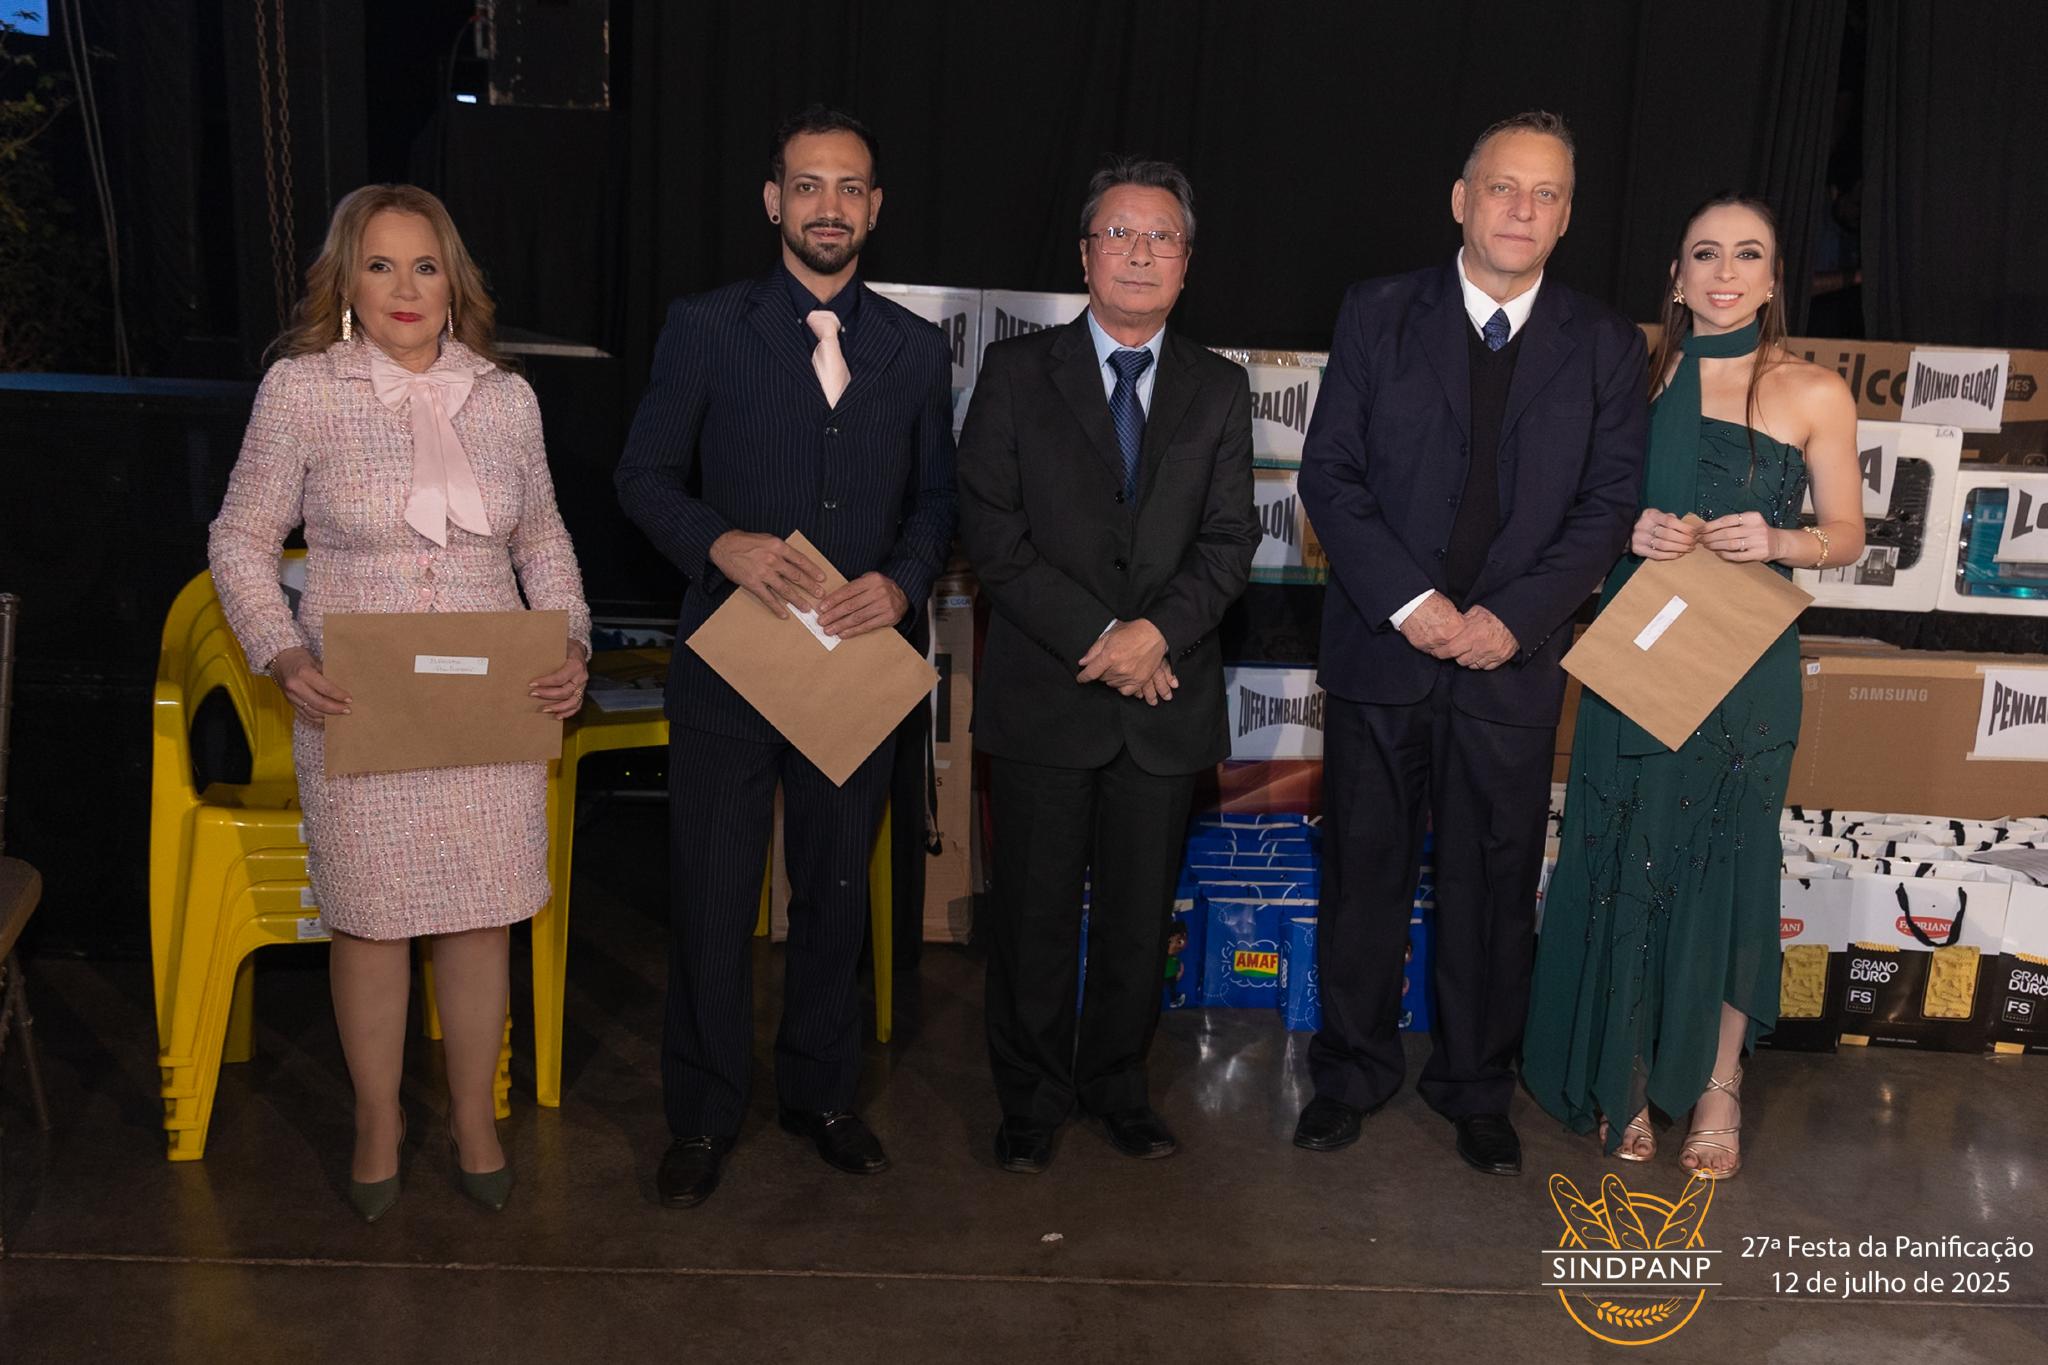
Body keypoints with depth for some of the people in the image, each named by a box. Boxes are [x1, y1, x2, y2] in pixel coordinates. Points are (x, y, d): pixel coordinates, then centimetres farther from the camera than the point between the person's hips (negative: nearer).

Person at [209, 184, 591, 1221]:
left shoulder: (504, 396, 4)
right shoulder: (300, 389, -4)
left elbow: (543, 539, 14)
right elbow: (241, 541, 2)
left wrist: (570, 643, -1)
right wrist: (285, 657, -12)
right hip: (356, 710, -2)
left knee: (480, 914, 9)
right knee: (370, 920, 9)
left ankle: (475, 1115, 29)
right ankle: (378, 1120, 31)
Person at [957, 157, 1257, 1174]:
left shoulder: (1219, 389, 10)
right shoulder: (1017, 372, 2)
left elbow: (1229, 542, 3)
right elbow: (990, 531, -6)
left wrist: (1158, 631, -15)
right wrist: (1095, 639, -13)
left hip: (1166, 698, 2)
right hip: (1042, 696, -2)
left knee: (1140, 910, 11)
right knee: (1034, 911, 6)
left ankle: (1116, 1083, 30)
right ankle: (1031, 1099, 24)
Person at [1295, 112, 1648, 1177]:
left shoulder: (1604, 346, 4)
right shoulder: (1379, 315, 1)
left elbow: (1609, 502, 0)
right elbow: (1329, 474, -3)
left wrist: (1514, 617, -13)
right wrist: (1408, 600, -14)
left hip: (1513, 657, 1)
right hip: (1381, 647, 0)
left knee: (1493, 882, 9)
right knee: (1363, 869, 9)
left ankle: (1476, 1087, 27)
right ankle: (1352, 1072, 27)